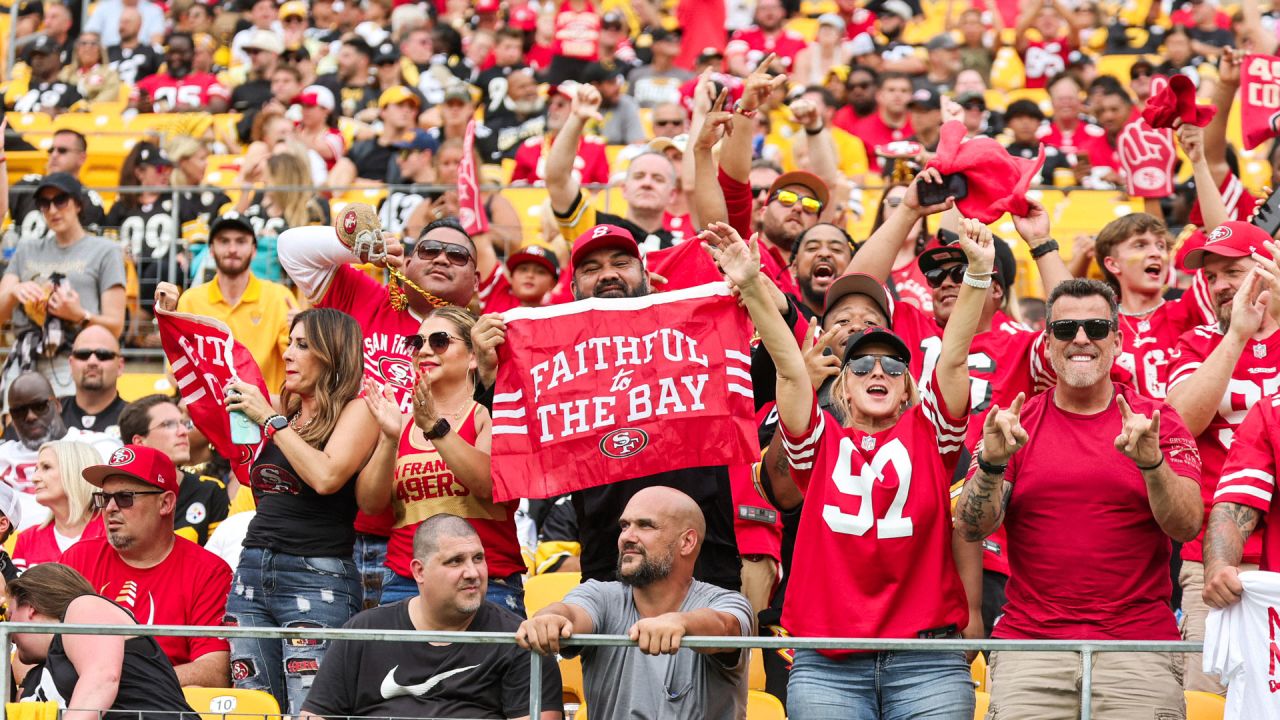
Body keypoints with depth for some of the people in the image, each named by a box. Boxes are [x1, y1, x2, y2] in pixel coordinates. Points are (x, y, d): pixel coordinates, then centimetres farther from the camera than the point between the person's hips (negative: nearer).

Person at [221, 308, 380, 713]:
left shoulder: (356, 411, -1)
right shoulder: (283, 409, 17)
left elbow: (326, 476, -17)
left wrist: (270, 421, -8)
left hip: (318, 577, -7)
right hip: (253, 571, 7)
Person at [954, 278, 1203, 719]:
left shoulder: (1158, 421, 6)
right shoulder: (1013, 423, 8)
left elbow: (1187, 526, -5)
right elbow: (970, 529, 0)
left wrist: (1151, 463, -24)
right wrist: (992, 463, -19)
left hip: (1139, 650, 0)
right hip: (1029, 646, 0)